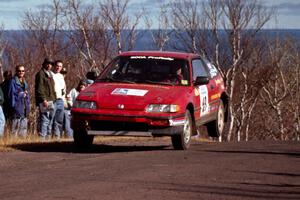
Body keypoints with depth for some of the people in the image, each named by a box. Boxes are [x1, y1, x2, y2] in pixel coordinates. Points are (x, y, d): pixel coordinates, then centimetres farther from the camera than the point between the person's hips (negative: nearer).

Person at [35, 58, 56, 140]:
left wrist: (53, 98, 18)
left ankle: (48, 136, 16)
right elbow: (39, 88, -14)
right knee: (44, 120, -13)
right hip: (44, 101, -9)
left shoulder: (50, 74, 22)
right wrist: (44, 100, -20)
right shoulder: (41, 74, -6)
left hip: (50, 100, 9)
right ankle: (42, 137, -13)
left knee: (50, 120, 11)